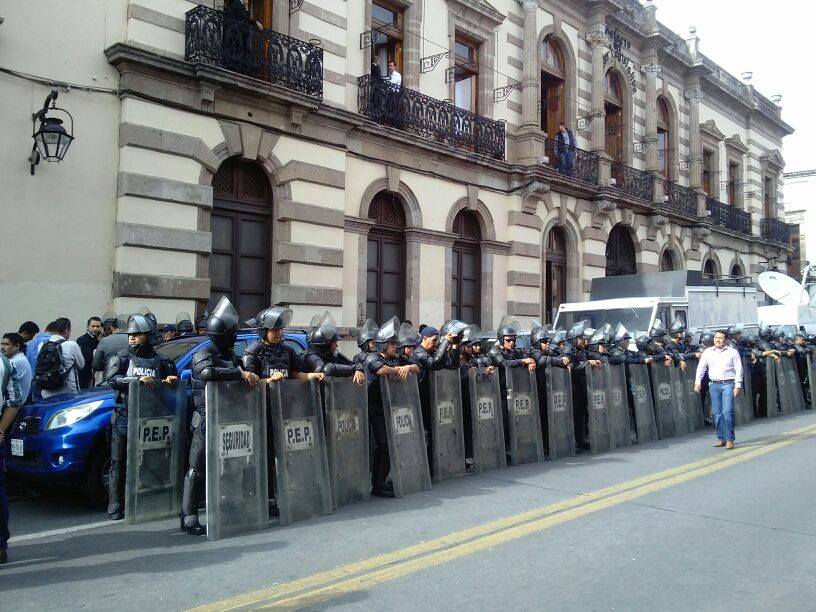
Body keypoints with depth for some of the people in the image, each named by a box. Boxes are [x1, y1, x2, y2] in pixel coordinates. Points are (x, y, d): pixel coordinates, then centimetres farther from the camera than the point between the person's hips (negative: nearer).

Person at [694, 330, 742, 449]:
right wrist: (698, 382, 3)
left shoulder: (733, 352, 3)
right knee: (717, 413, 5)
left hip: (728, 384, -3)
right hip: (714, 385, 3)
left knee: (727, 411, -13)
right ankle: (721, 438, 14)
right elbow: (701, 367, 12)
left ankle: (730, 439, -5)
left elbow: (738, 370, 1)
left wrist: (737, 386, -5)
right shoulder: (708, 352, 11)